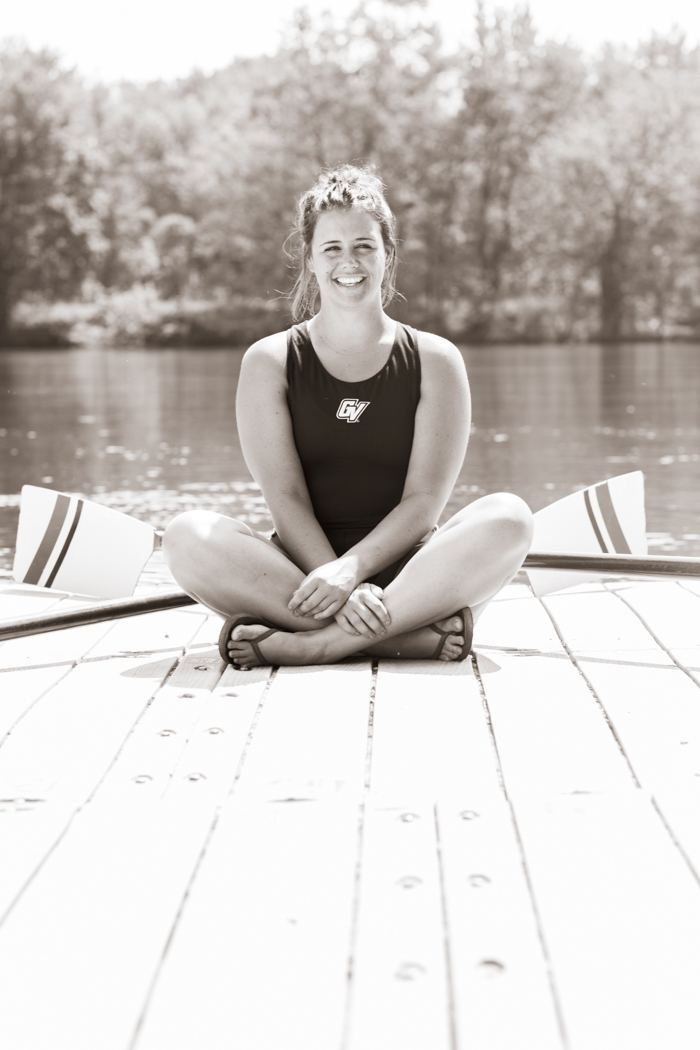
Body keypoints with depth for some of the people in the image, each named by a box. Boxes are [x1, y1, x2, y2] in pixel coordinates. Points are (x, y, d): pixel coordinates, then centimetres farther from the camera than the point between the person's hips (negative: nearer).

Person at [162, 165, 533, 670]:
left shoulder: (435, 360, 8)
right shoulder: (269, 362, 8)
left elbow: (424, 501, -2)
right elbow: (286, 499, -4)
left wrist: (352, 569, -20)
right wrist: (341, 589, -20)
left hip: (407, 573, 0)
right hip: (303, 568, 0)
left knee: (508, 516, -28)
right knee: (189, 534, -27)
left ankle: (313, 643, -33)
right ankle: (414, 635, -32)